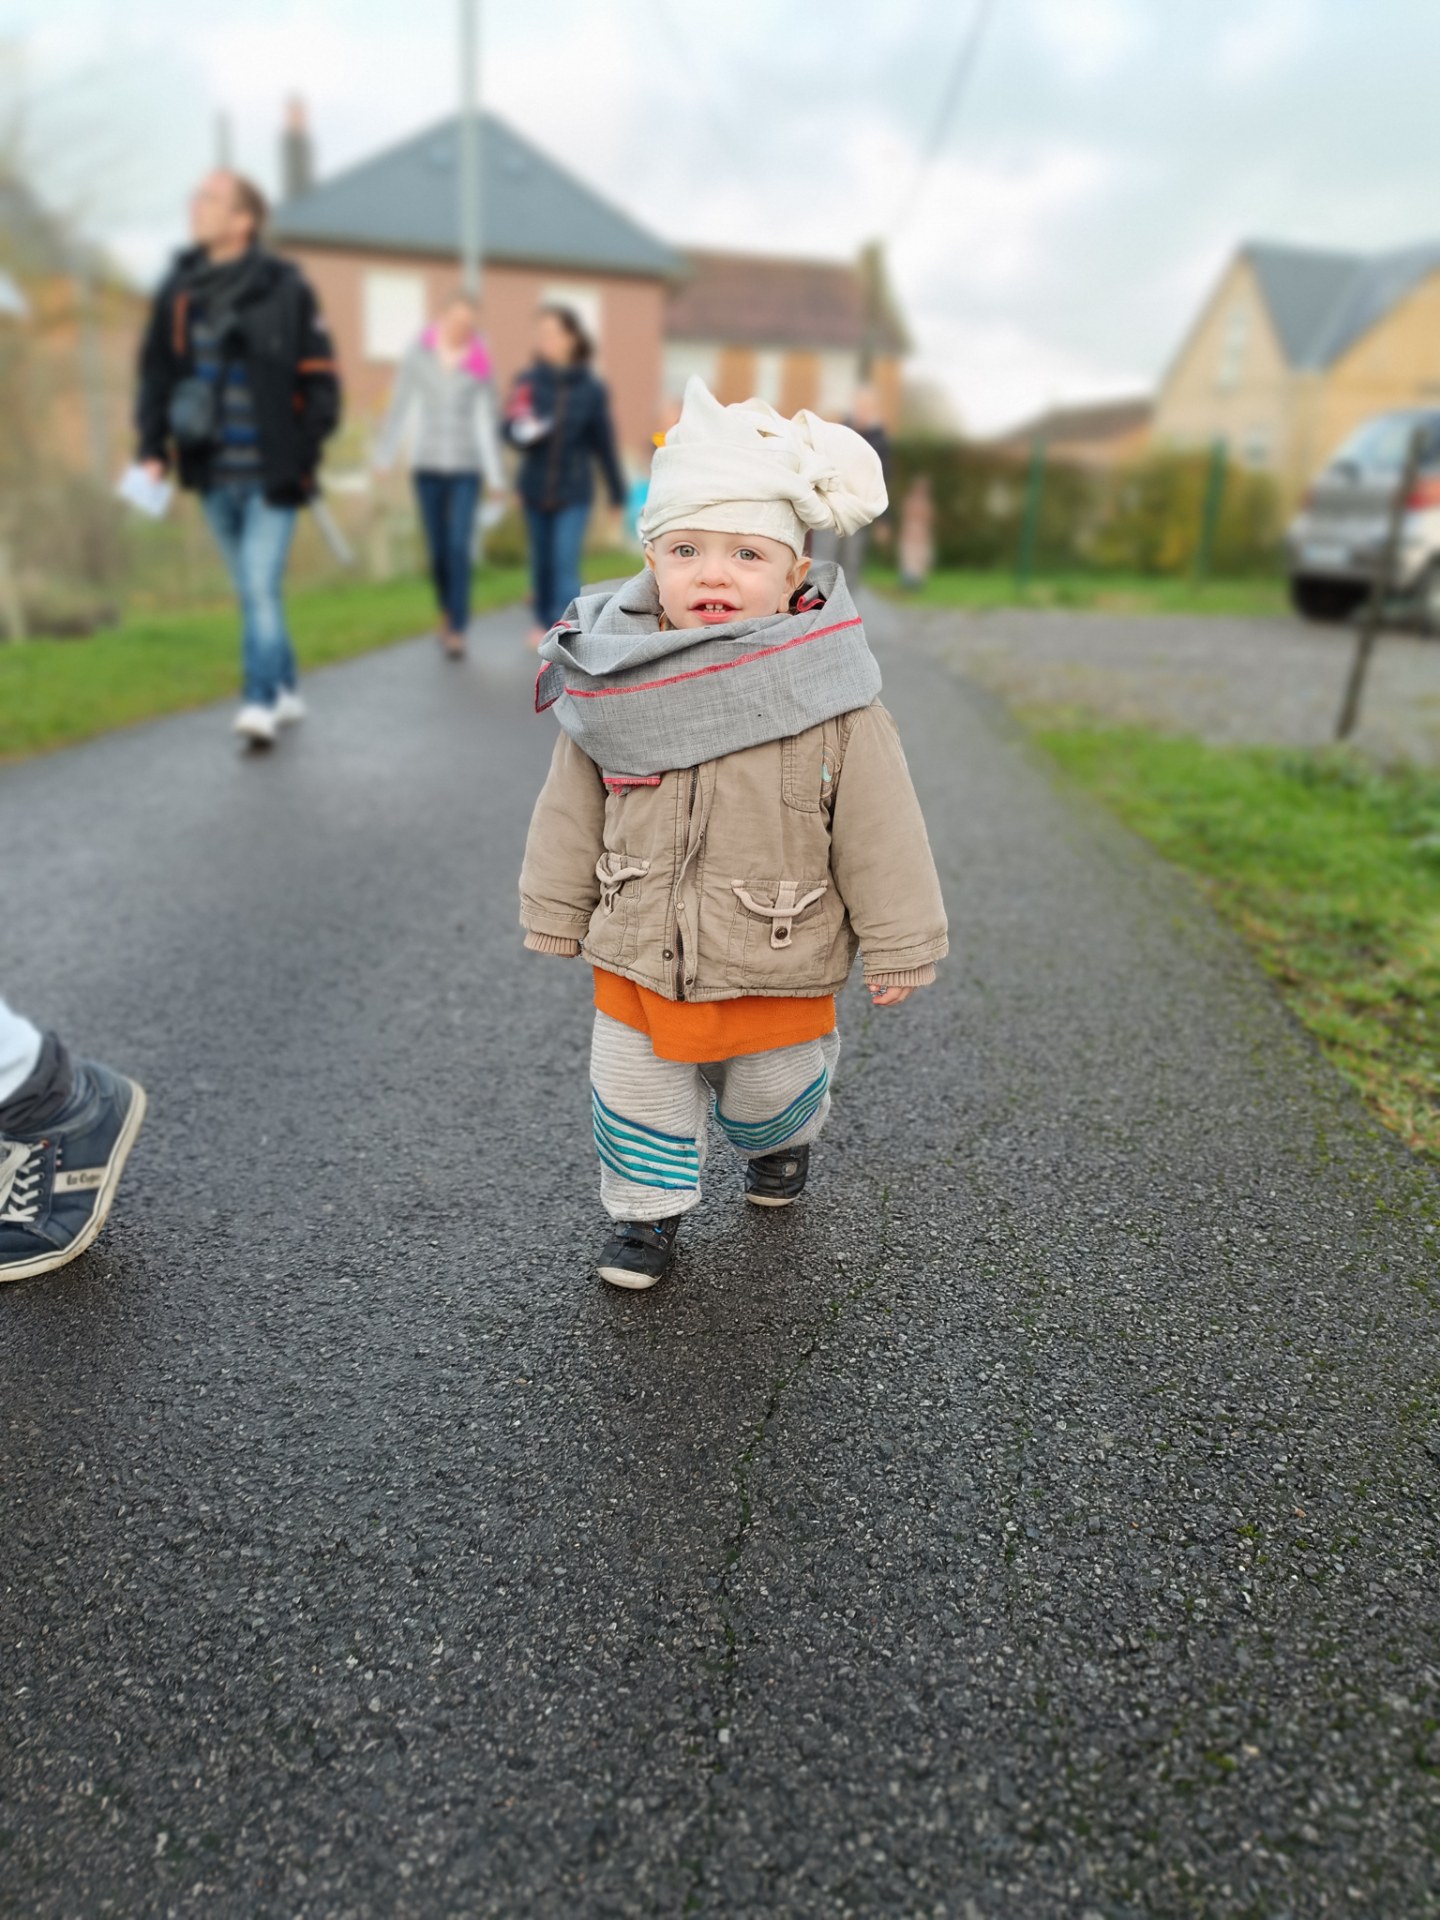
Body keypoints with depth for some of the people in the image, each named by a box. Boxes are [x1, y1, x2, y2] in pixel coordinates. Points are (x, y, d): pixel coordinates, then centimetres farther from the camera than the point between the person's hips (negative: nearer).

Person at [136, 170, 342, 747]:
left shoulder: (285, 288, -5)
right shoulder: (179, 291, 7)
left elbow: (319, 377, -5)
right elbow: (155, 371, 12)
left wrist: (305, 455, -10)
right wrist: (153, 447, 2)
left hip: (270, 475, -5)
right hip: (213, 475, 5)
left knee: (261, 587, -12)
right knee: (251, 591, 12)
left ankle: (261, 702, -9)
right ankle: (287, 691, 24)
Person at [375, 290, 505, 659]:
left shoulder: (481, 363, 1)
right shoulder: (418, 355, 2)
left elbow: (487, 421, 1)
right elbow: (401, 409, 4)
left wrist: (496, 474, -1)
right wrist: (383, 456, 1)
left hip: (466, 469, -1)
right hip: (427, 467, 1)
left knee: (459, 548, -12)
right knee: (437, 551, 6)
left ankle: (458, 631, -9)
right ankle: (447, 612, 31)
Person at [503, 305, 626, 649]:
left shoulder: (591, 389, -6)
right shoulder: (528, 381, -5)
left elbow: (604, 443, -1)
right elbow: (510, 429, -4)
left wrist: (617, 493, 2)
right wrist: (523, 431, -28)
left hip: (574, 493, -2)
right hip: (535, 490, 2)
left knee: (565, 565, -9)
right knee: (541, 561, 16)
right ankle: (544, 621, 35)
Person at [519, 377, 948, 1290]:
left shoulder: (829, 697, -17)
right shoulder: (613, 685, -10)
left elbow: (881, 832, -10)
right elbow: (572, 813, 2)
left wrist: (899, 950, -5)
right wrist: (555, 915, 9)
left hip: (778, 969, -1)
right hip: (637, 960, 2)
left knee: (770, 1087, 22)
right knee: (639, 1099, 16)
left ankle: (781, 1139, 57)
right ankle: (648, 1209, 41)